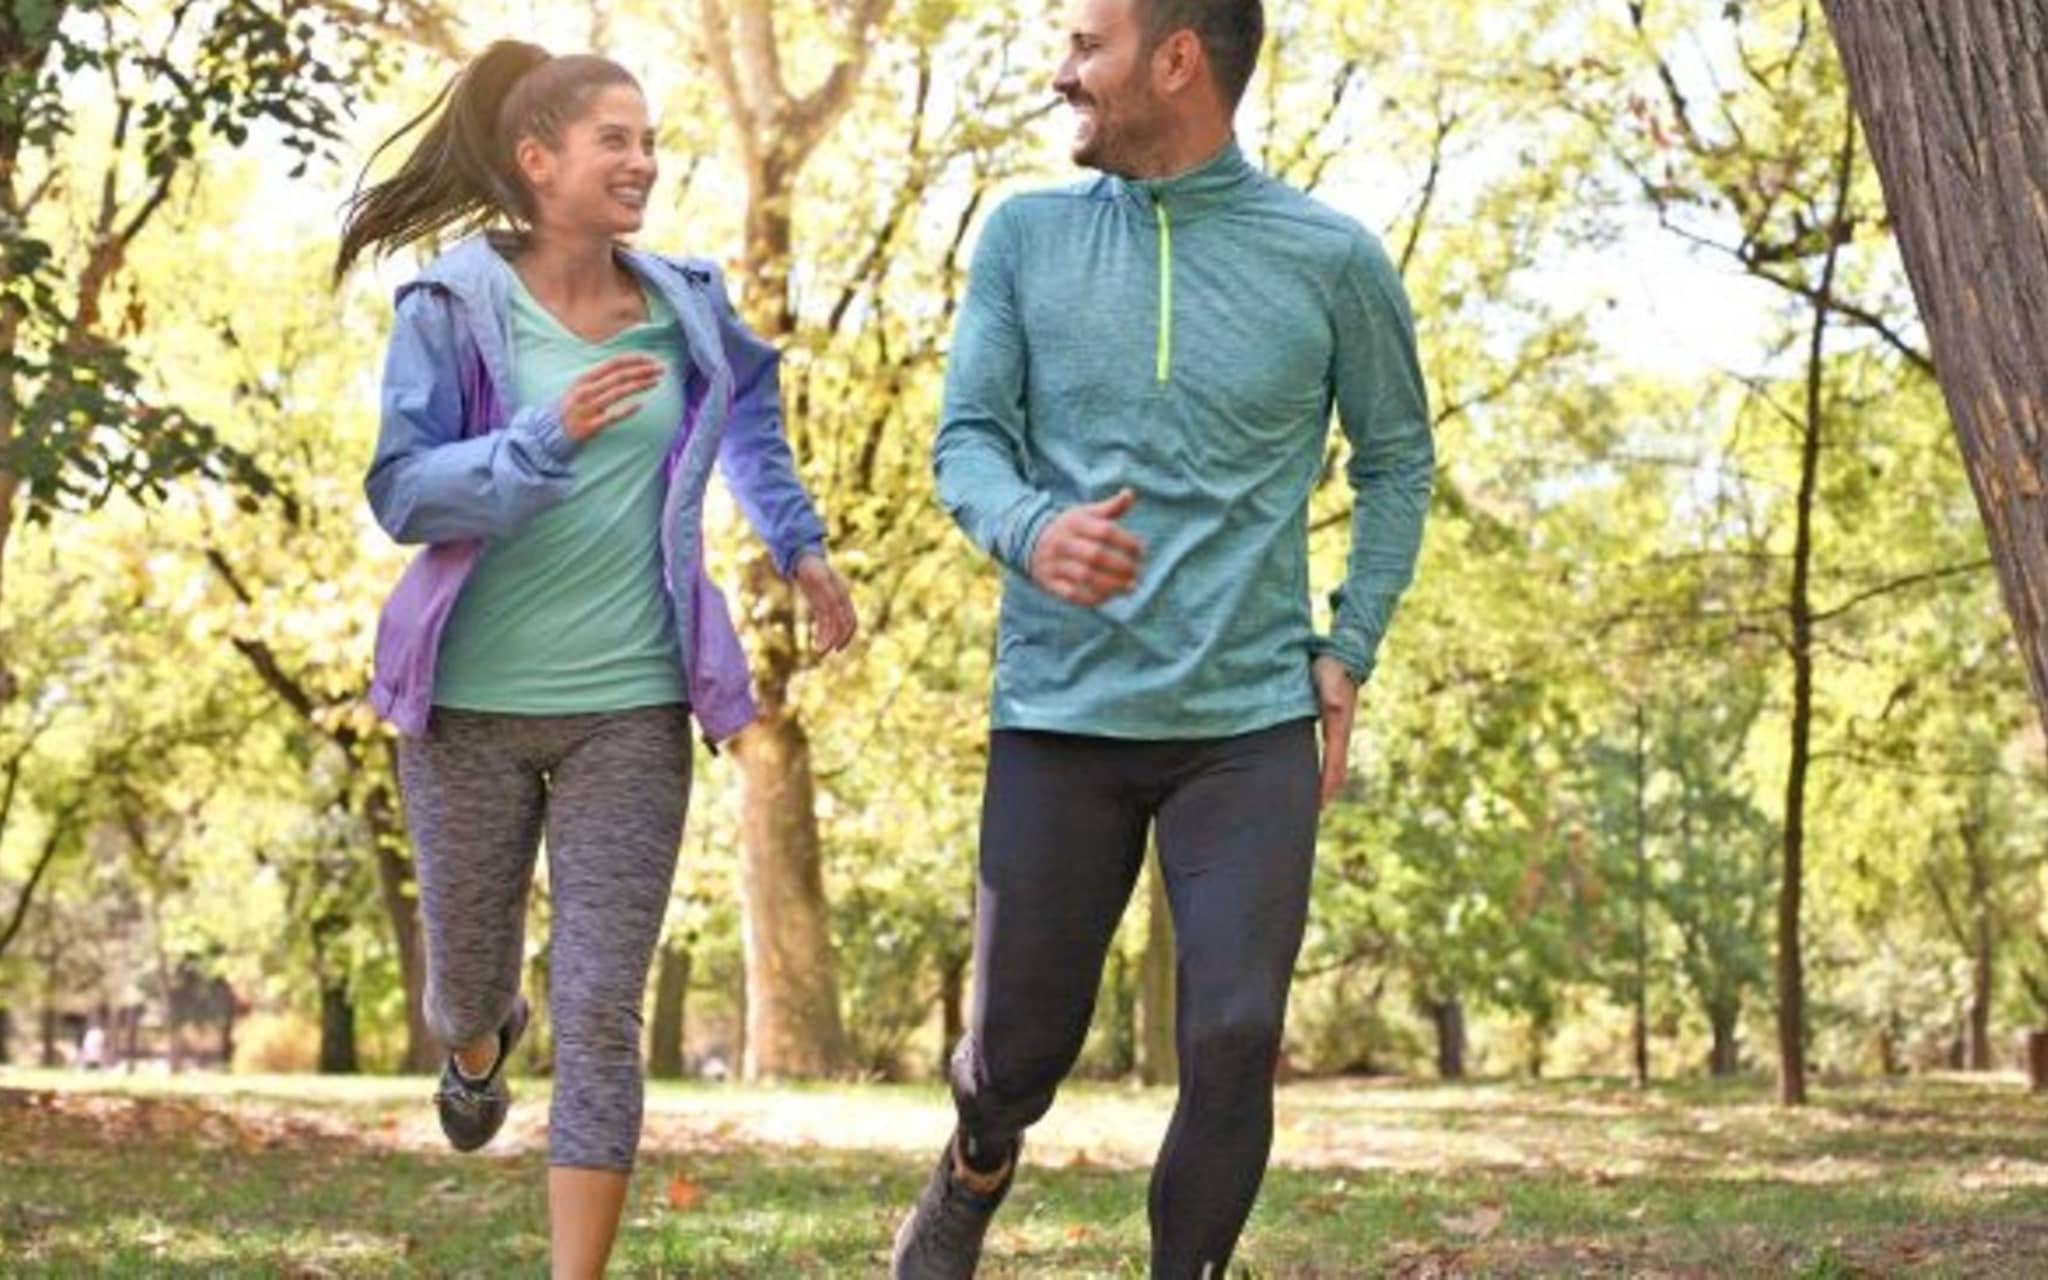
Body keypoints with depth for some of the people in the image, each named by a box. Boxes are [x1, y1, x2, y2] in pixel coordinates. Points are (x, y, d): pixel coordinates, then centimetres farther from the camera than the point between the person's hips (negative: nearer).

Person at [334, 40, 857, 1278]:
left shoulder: (686, 307, 3)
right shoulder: (452, 308, -7)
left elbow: (751, 404, 26)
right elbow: (401, 493, -14)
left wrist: (800, 541, 22)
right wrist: (549, 435, -26)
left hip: (632, 707, 1)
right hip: (470, 702, -1)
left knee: (602, 1013, -5)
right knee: (469, 975, 16)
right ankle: (481, 1045, 54)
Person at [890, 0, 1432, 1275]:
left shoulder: (1333, 260, -1)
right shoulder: (1025, 236, 2)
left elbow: (1398, 461, 12)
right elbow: (966, 439, 2)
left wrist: (1351, 651, 4)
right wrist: (1029, 530, -21)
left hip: (1252, 722, -1)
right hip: (1059, 710, 1)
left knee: (1235, 1042, -9)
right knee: (1022, 1047, 9)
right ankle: (976, 1170, 44)